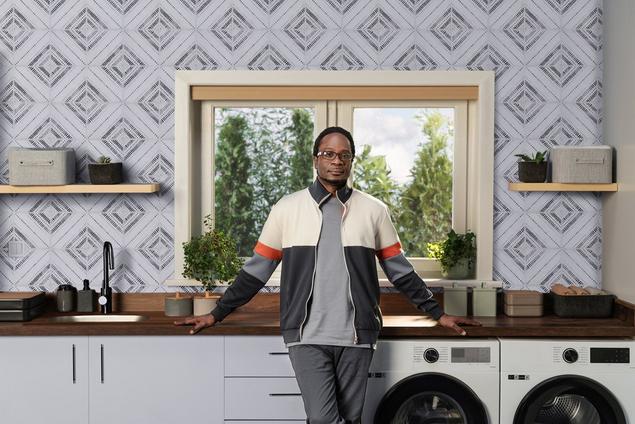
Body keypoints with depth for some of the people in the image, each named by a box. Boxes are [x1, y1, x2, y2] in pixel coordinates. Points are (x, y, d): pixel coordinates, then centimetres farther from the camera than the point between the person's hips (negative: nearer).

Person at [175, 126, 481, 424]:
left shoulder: (374, 210, 5)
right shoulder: (287, 208, 3)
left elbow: (399, 270, 11)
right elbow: (257, 270, 7)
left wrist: (438, 314, 9)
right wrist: (217, 314, 6)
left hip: (356, 337, 1)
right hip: (307, 336, -1)